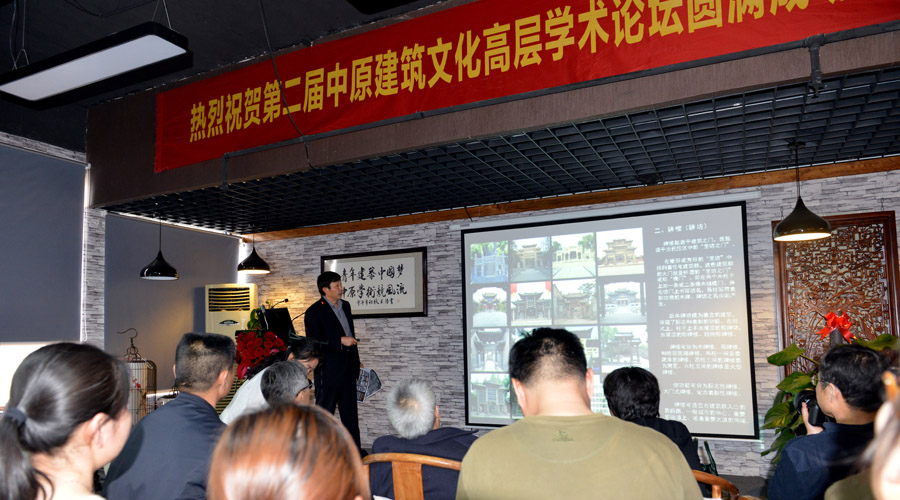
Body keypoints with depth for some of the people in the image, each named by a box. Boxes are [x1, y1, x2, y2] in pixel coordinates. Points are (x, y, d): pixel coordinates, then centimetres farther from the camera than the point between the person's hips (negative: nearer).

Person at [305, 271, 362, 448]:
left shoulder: (345, 306, 12)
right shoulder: (314, 312, -11)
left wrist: (356, 361, 18)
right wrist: (340, 341, -21)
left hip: (348, 369, 7)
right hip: (329, 371, -7)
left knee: (350, 413, 13)